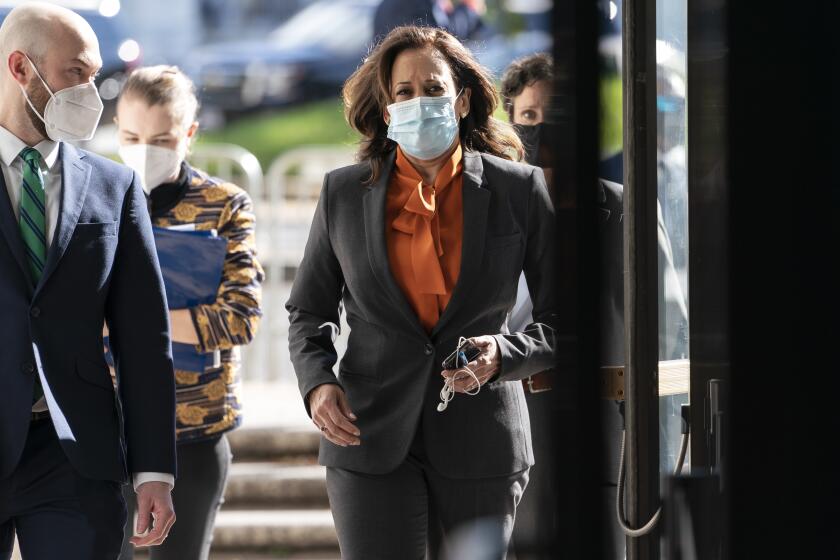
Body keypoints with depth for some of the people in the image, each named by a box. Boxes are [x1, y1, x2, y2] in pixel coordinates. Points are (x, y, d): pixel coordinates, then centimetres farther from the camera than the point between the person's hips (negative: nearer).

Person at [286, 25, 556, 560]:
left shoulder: (520, 190, 1)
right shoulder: (344, 193, 5)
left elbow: (563, 320, 4)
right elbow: (308, 311, 15)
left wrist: (503, 355, -15)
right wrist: (317, 382, -4)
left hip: (481, 443, 0)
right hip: (370, 436, 0)